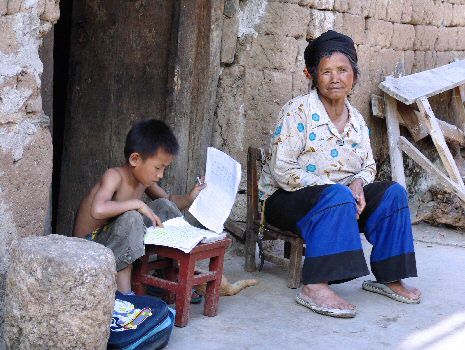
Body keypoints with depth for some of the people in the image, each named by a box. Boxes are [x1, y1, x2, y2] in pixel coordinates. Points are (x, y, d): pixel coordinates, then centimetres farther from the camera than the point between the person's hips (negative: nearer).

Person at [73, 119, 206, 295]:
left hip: (117, 240, 9)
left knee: (164, 206, 3)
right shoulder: (114, 176, -23)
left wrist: (189, 198, -3)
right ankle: (124, 292, -28)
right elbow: (98, 210, -43)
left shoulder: (145, 178, 1)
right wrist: (138, 204, -33)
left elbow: (169, 200, 19)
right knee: (131, 218, -35)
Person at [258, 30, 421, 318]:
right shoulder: (298, 111, -14)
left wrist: (358, 184, -13)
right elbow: (282, 171, -20)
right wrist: (334, 187, -24)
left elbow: (369, 166, 13)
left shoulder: (356, 119, 8)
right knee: (337, 196, -36)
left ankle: (388, 277, -4)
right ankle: (315, 286, -38)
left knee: (393, 192, -11)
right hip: (285, 199, -7)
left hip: (341, 196, 7)